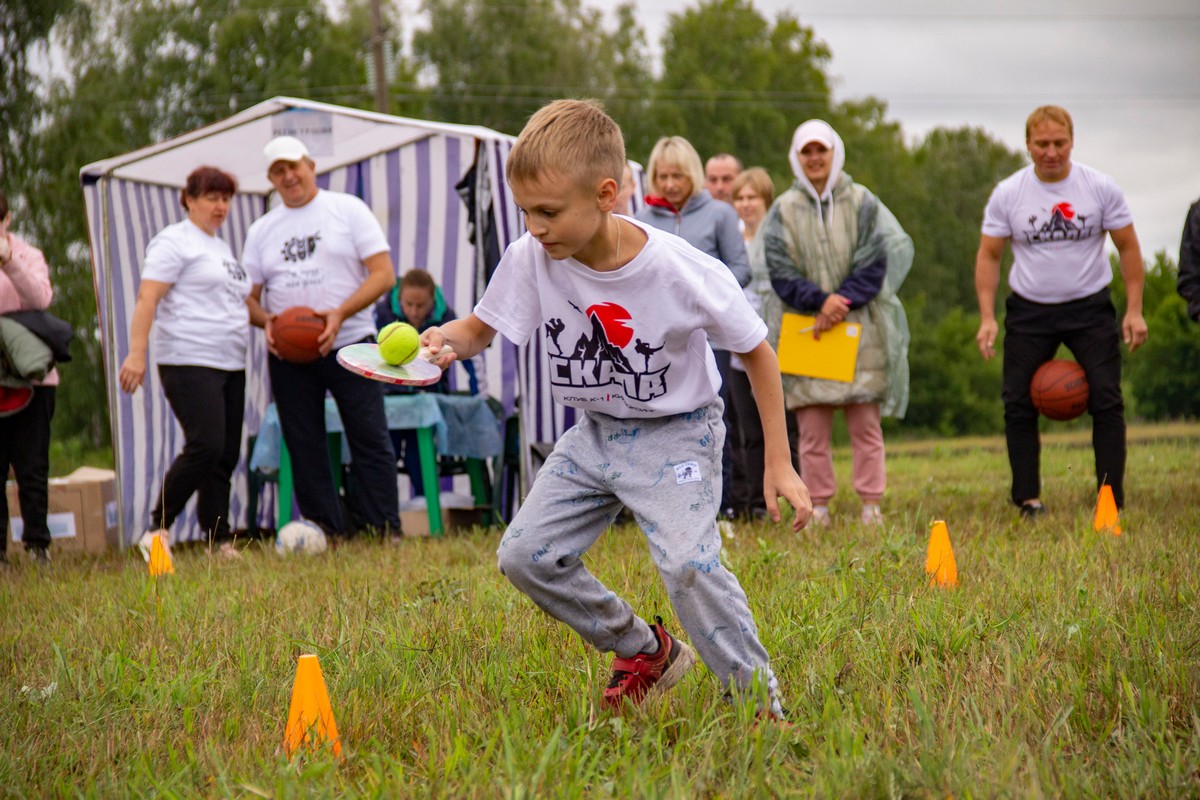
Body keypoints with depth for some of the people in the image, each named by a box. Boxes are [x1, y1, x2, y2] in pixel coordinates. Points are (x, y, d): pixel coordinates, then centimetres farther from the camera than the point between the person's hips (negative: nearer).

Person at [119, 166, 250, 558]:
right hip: (189, 362, -9)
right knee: (206, 447, -19)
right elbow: (147, 298, -12)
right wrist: (137, 354, -22)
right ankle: (158, 530, -10)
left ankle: (219, 542, 7)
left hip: (230, 365, 9)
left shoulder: (220, 247, 24)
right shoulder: (175, 241, -3)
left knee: (226, 456, 4)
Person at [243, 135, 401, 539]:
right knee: (304, 448, 4)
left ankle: (384, 533, -1)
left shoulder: (348, 209, 2)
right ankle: (325, 534, 10)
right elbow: (248, 296, 14)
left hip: (350, 344, -3)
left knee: (370, 441, -5)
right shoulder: (261, 230, 13)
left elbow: (383, 274, -4)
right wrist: (265, 320, -10)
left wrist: (340, 313, -18)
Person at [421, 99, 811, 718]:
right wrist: (450, 340, -27)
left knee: (688, 563, -25)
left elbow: (756, 351, -12)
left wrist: (778, 464, -12)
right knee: (524, 555, -2)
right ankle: (645, 651, 19)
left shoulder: (681, 272, -26)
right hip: (594, 434, 5)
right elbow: (481, 327, -1)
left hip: (676, 432, -5)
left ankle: (760, 705, -6)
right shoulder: (531, 259, -17)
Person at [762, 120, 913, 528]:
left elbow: (874, 264, 0)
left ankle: (871, 504, 4)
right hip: (803, 330, 0)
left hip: (859, 327, 0)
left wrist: (841, 303, -12)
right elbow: (780, 272, 1)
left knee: (866, 424, -1)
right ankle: (819, 506, 5)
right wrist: (819, 300, -14)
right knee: (812, 428, -1)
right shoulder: (783, 211, 6)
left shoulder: (862, 203, 5)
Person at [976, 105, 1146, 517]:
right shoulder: (1007, 194, -4)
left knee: (1107, 401, -7)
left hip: (1090, 308, -1)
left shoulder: (1101, 188, -5)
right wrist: (986, 318, -8)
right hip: (1029, 311, 1)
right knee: (1019, 405, -1)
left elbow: (1128, 247, 2)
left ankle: (1112, 501, -2)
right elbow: (988, 255, 1)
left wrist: (1134, 310, -5)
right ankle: (1027, 499, 11)